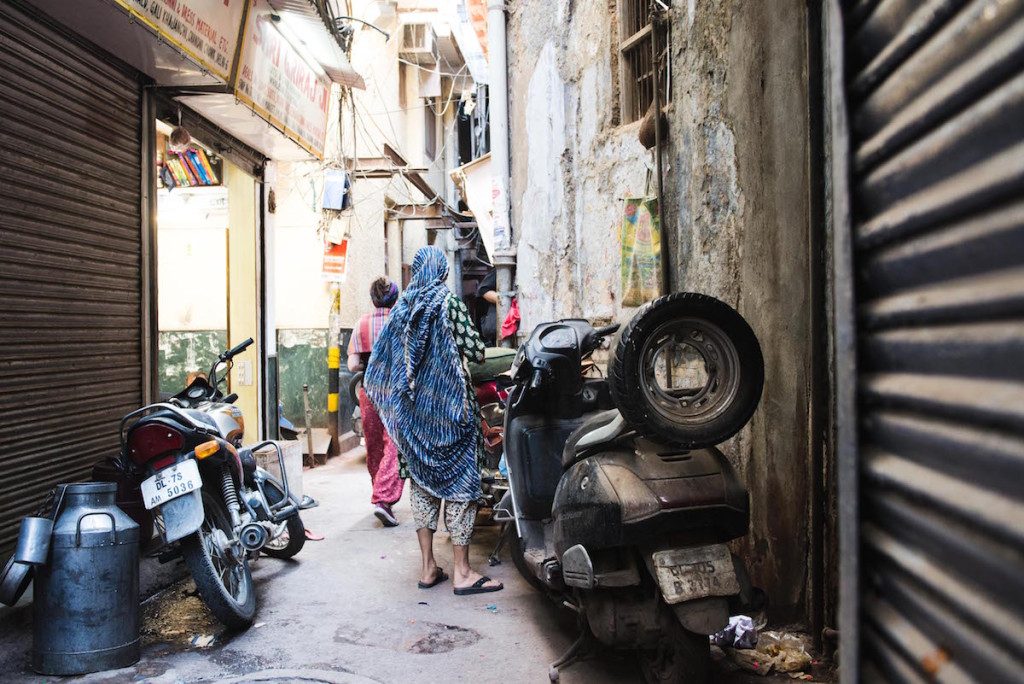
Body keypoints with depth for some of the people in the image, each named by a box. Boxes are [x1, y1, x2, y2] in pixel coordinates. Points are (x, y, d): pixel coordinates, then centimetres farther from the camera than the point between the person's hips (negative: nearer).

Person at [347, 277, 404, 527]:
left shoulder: (361, 324, 5)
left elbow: (353, 365, -1)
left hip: (369, 390, 4)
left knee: (374, 446, 15)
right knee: (394, 445, -5)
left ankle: (381, 495, 27)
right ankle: (384, 499, -17)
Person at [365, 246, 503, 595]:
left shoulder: (400, 309, 7)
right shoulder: (450, 304, -9)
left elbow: (380, 366, 8)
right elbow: (477, 352, -11)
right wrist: (462, 346, 10)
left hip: (413, 409, 6)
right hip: (450, 406, -5)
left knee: (422, 481, 11)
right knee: (460, 479, 0)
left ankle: (428, 567, 16)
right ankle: (462, 572, 3)